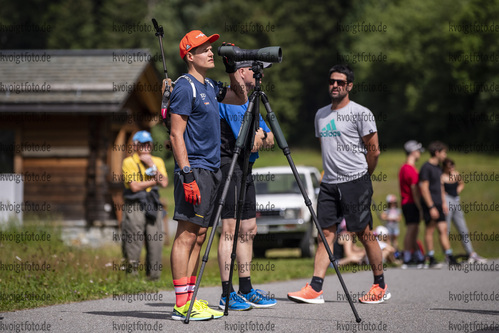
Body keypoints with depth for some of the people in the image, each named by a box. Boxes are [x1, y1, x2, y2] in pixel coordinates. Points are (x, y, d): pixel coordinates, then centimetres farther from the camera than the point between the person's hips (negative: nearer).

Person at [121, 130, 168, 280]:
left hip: (153, 206, 4)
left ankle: (154, 276, 6)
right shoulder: (129, 162, 1)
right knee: (133, 241, -8)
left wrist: (152, 166, -5)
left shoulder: (158, 161, 16)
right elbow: (134, 186, -10)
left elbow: (164, 183, 1)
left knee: (156, 242, 1)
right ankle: (132, 272, 0)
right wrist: (154, 181, -3)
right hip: (134, 206, -4)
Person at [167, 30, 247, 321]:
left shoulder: (209, 87, 16)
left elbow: (241, 98, 31)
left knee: (199, 235, 8)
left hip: (212, 170, 9)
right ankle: (182, 305, -12)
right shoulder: (185, 87, -9)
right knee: (187, 233, -10)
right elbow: (176, 135, -14)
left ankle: (190, 298, 11)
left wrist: (232, 68, 17)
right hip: (194, 170, -9)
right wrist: (187, 175, -20)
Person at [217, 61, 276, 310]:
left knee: (248, 229, 11)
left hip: (244, 170, 10)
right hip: (229, 168, -10)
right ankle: (227, 295, -11)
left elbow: (269, 141, 17)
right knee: (230, 229, -11)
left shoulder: (249, 100, 18)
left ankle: (245, 290, 17)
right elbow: (249, 143, -19)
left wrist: (260, 135, -4)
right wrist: (260, 136, 0)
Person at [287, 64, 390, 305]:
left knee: (365, 234, -2)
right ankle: (315, 289, -8)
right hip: (329, 183, 6)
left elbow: (373, 150, -2)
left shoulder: (360, 114, -4)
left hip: (355, 181, -6)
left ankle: (380, 286, 9)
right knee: (326, 233, -1)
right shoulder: (321, 115, 16)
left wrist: (361, 176, 6)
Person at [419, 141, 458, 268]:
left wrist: (443, 202, 19)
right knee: (430, 230, -2)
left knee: (443, 229, 5)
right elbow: (424, 189, -16)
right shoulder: (426, 167, -12)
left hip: (438, 205, 8)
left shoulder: (438, 168, 16)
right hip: (430, 205, -8)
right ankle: (430, 259, 2)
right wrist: (431, 207, -18)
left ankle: (449, 258, 5)